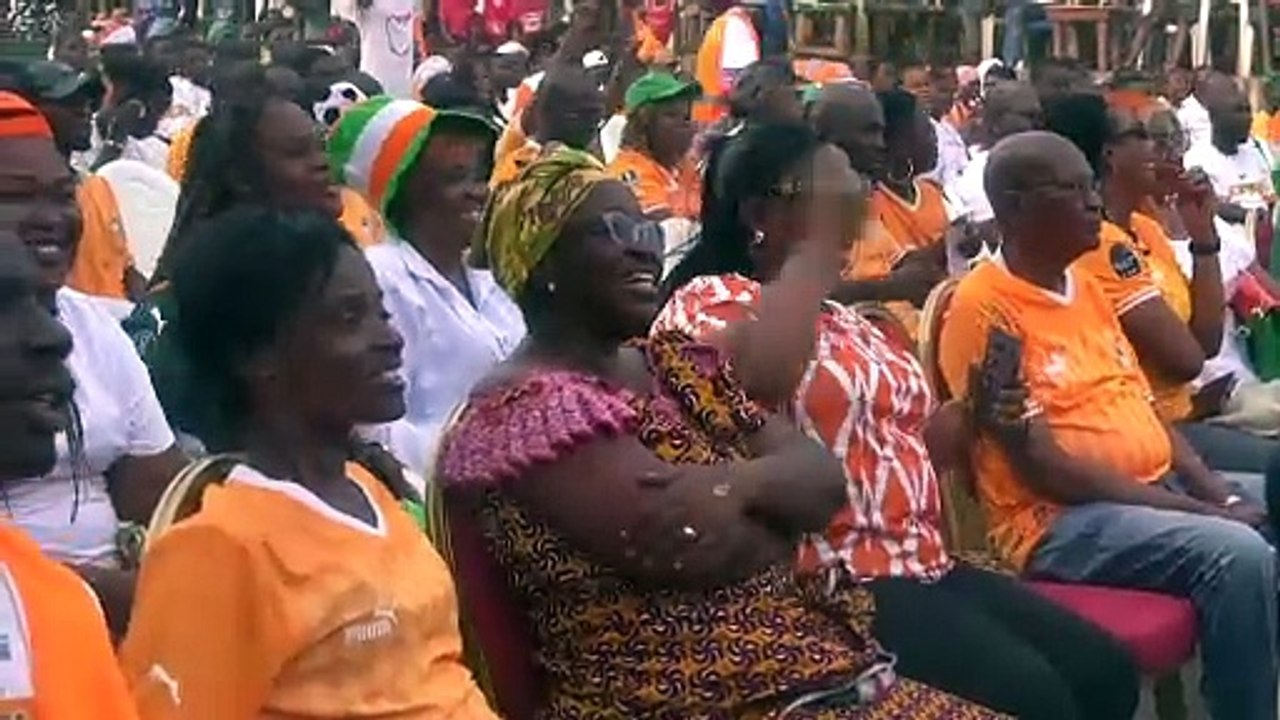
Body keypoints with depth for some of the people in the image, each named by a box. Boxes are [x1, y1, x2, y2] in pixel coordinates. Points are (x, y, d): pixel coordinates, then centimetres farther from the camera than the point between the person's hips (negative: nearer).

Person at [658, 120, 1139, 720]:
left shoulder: (849, 321, 22)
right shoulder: (711, 300, -4)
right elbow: (759, 375, -29)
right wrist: (817, 242, -20)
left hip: (923, 564, 9)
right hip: (831, 582, -9)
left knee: (1105, 670, -2)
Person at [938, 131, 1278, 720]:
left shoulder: (1085, 287, 14)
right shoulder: (984, 309, -13)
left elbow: (1144, 408, 17)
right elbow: (1043, 468, -18)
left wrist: (1218, 492, -1)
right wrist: (1200, 513, -17)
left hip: (1163, 488, 9)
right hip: (1062, 520, -9)